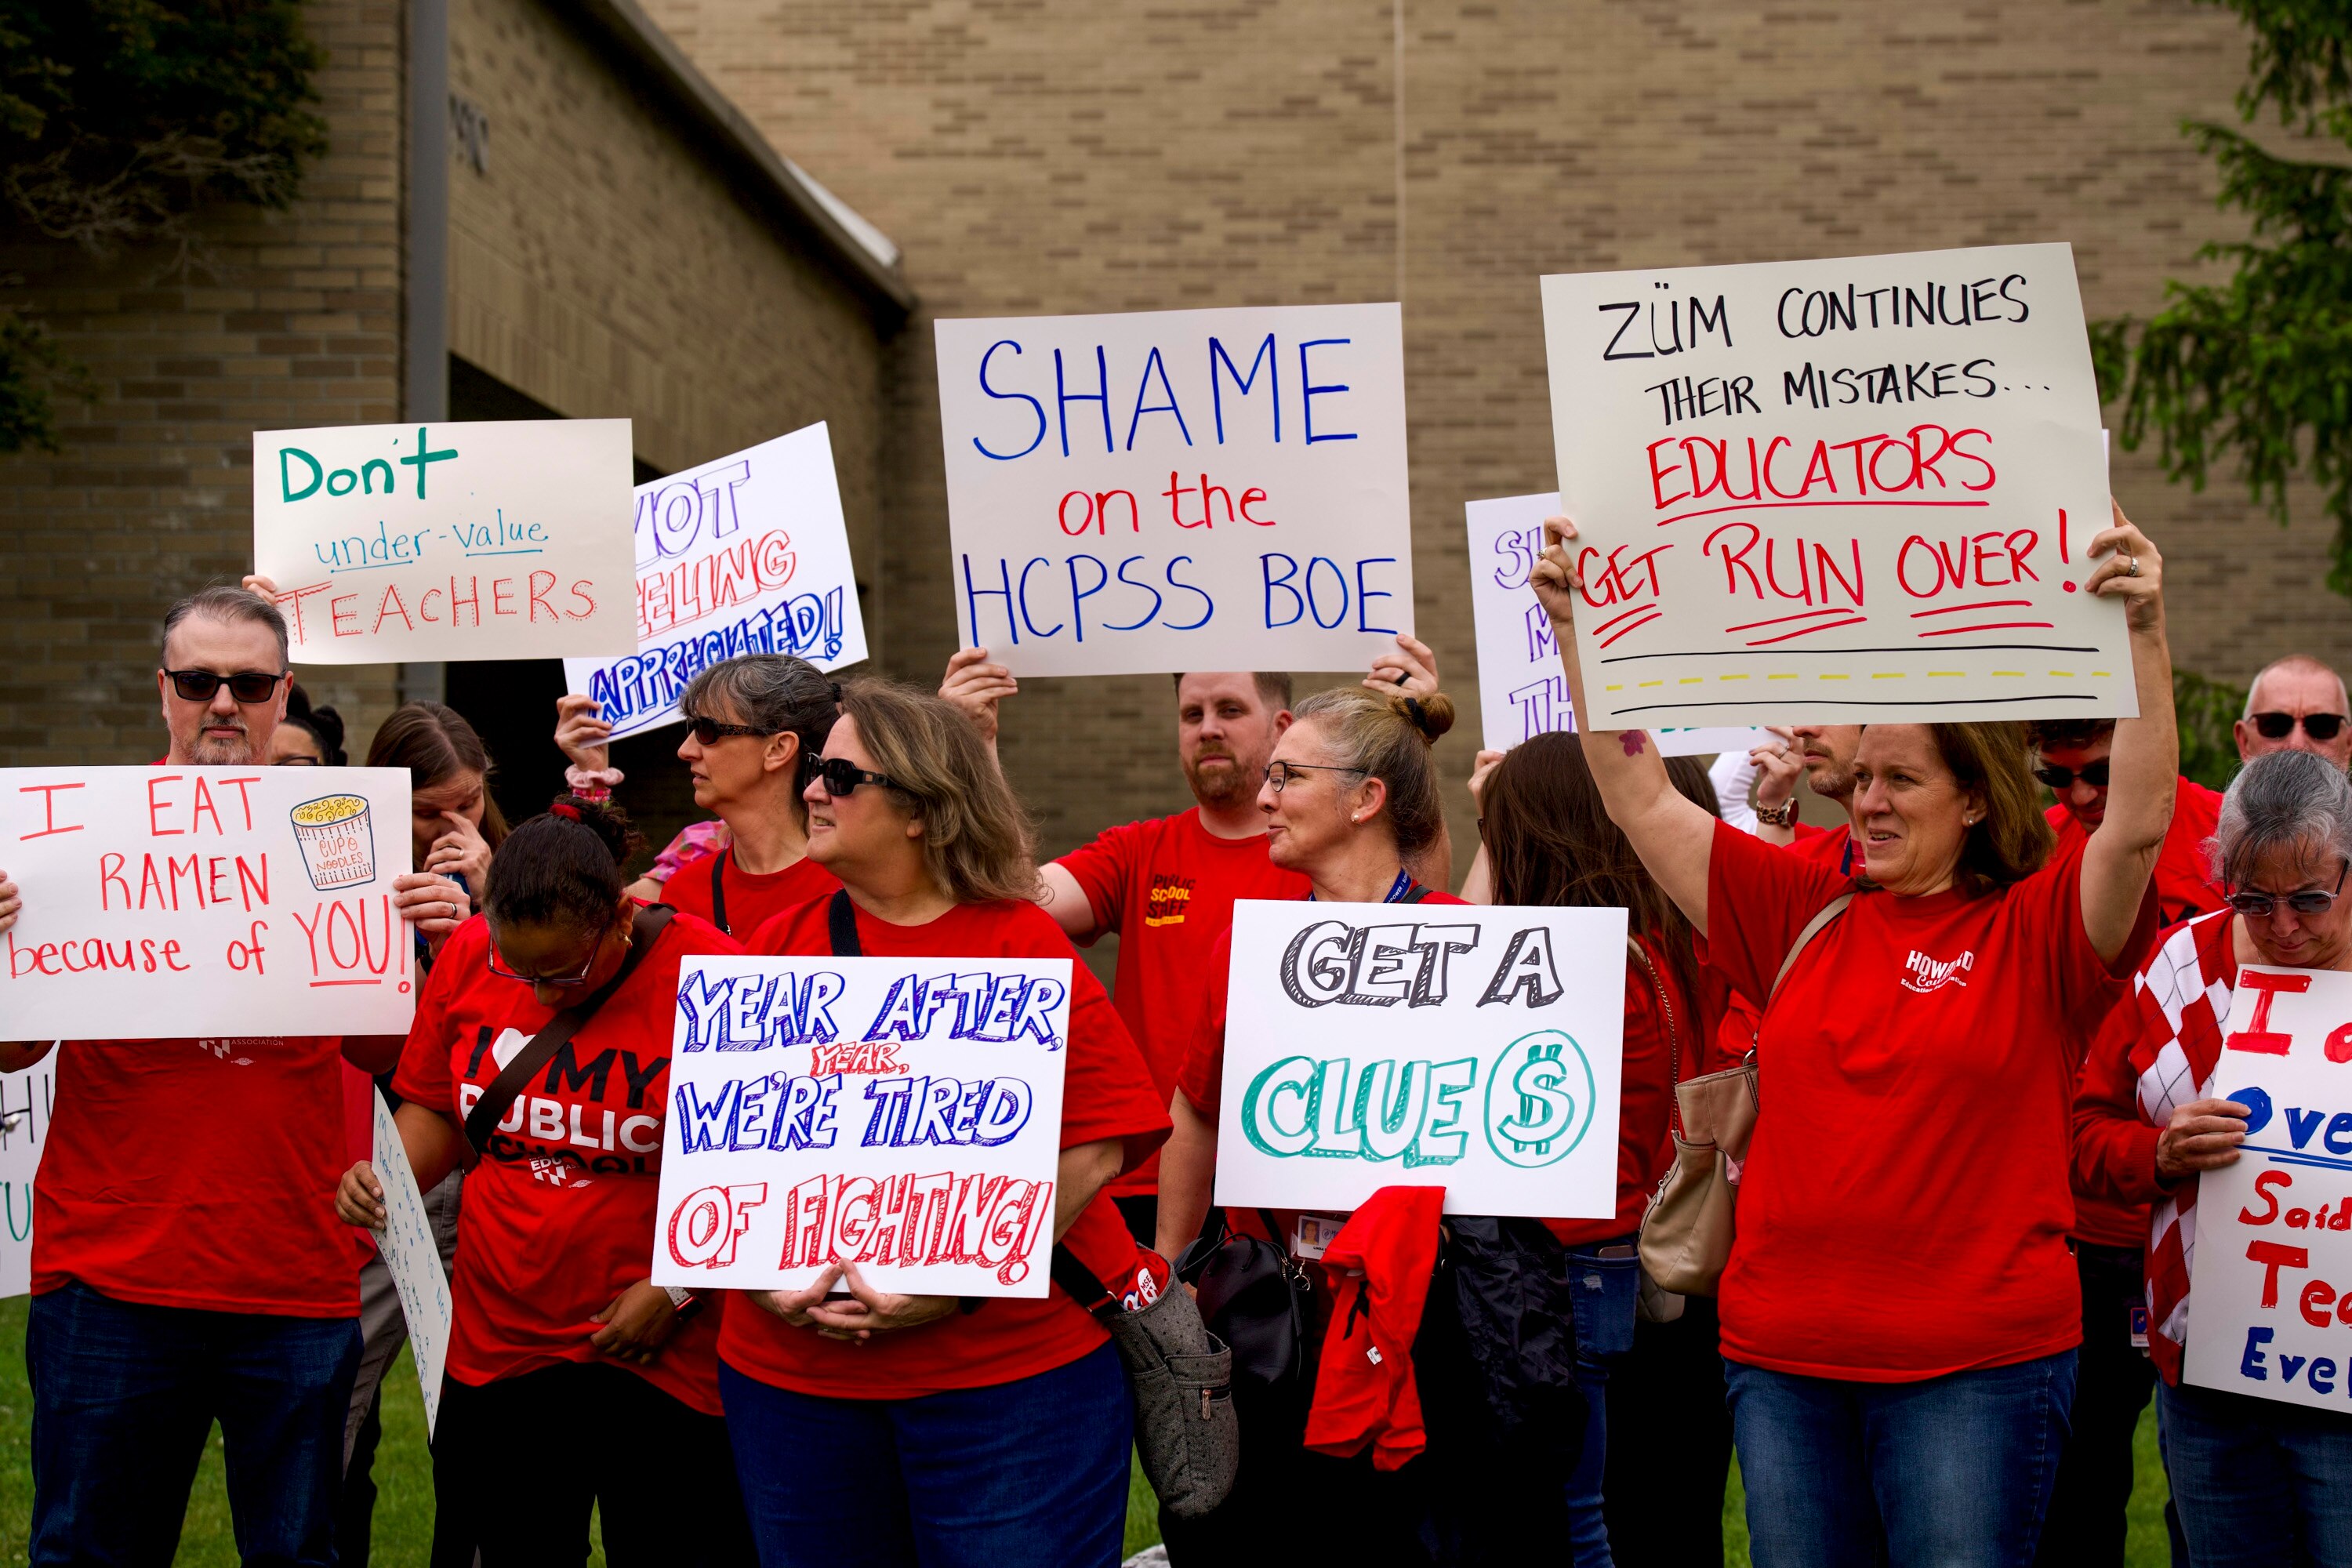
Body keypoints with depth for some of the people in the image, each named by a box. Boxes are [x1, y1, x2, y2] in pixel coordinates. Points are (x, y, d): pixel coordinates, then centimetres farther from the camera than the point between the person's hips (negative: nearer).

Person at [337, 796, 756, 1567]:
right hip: (494, 1351, 4)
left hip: (662, 1359, -4)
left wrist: (678, 1290, -14)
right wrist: (388, 1176, -6)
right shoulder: (468, 955, -2)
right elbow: (435, 1107, 14)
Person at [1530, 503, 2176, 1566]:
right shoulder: (1804, 912, 8)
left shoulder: (2033, 929, -2)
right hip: (1782, 1353, 4)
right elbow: (1643, 804, 6)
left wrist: (2143, 634, -27)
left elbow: (2138, 822, -18)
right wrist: (1576, 630, 1)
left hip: (1974, 1361, -4)